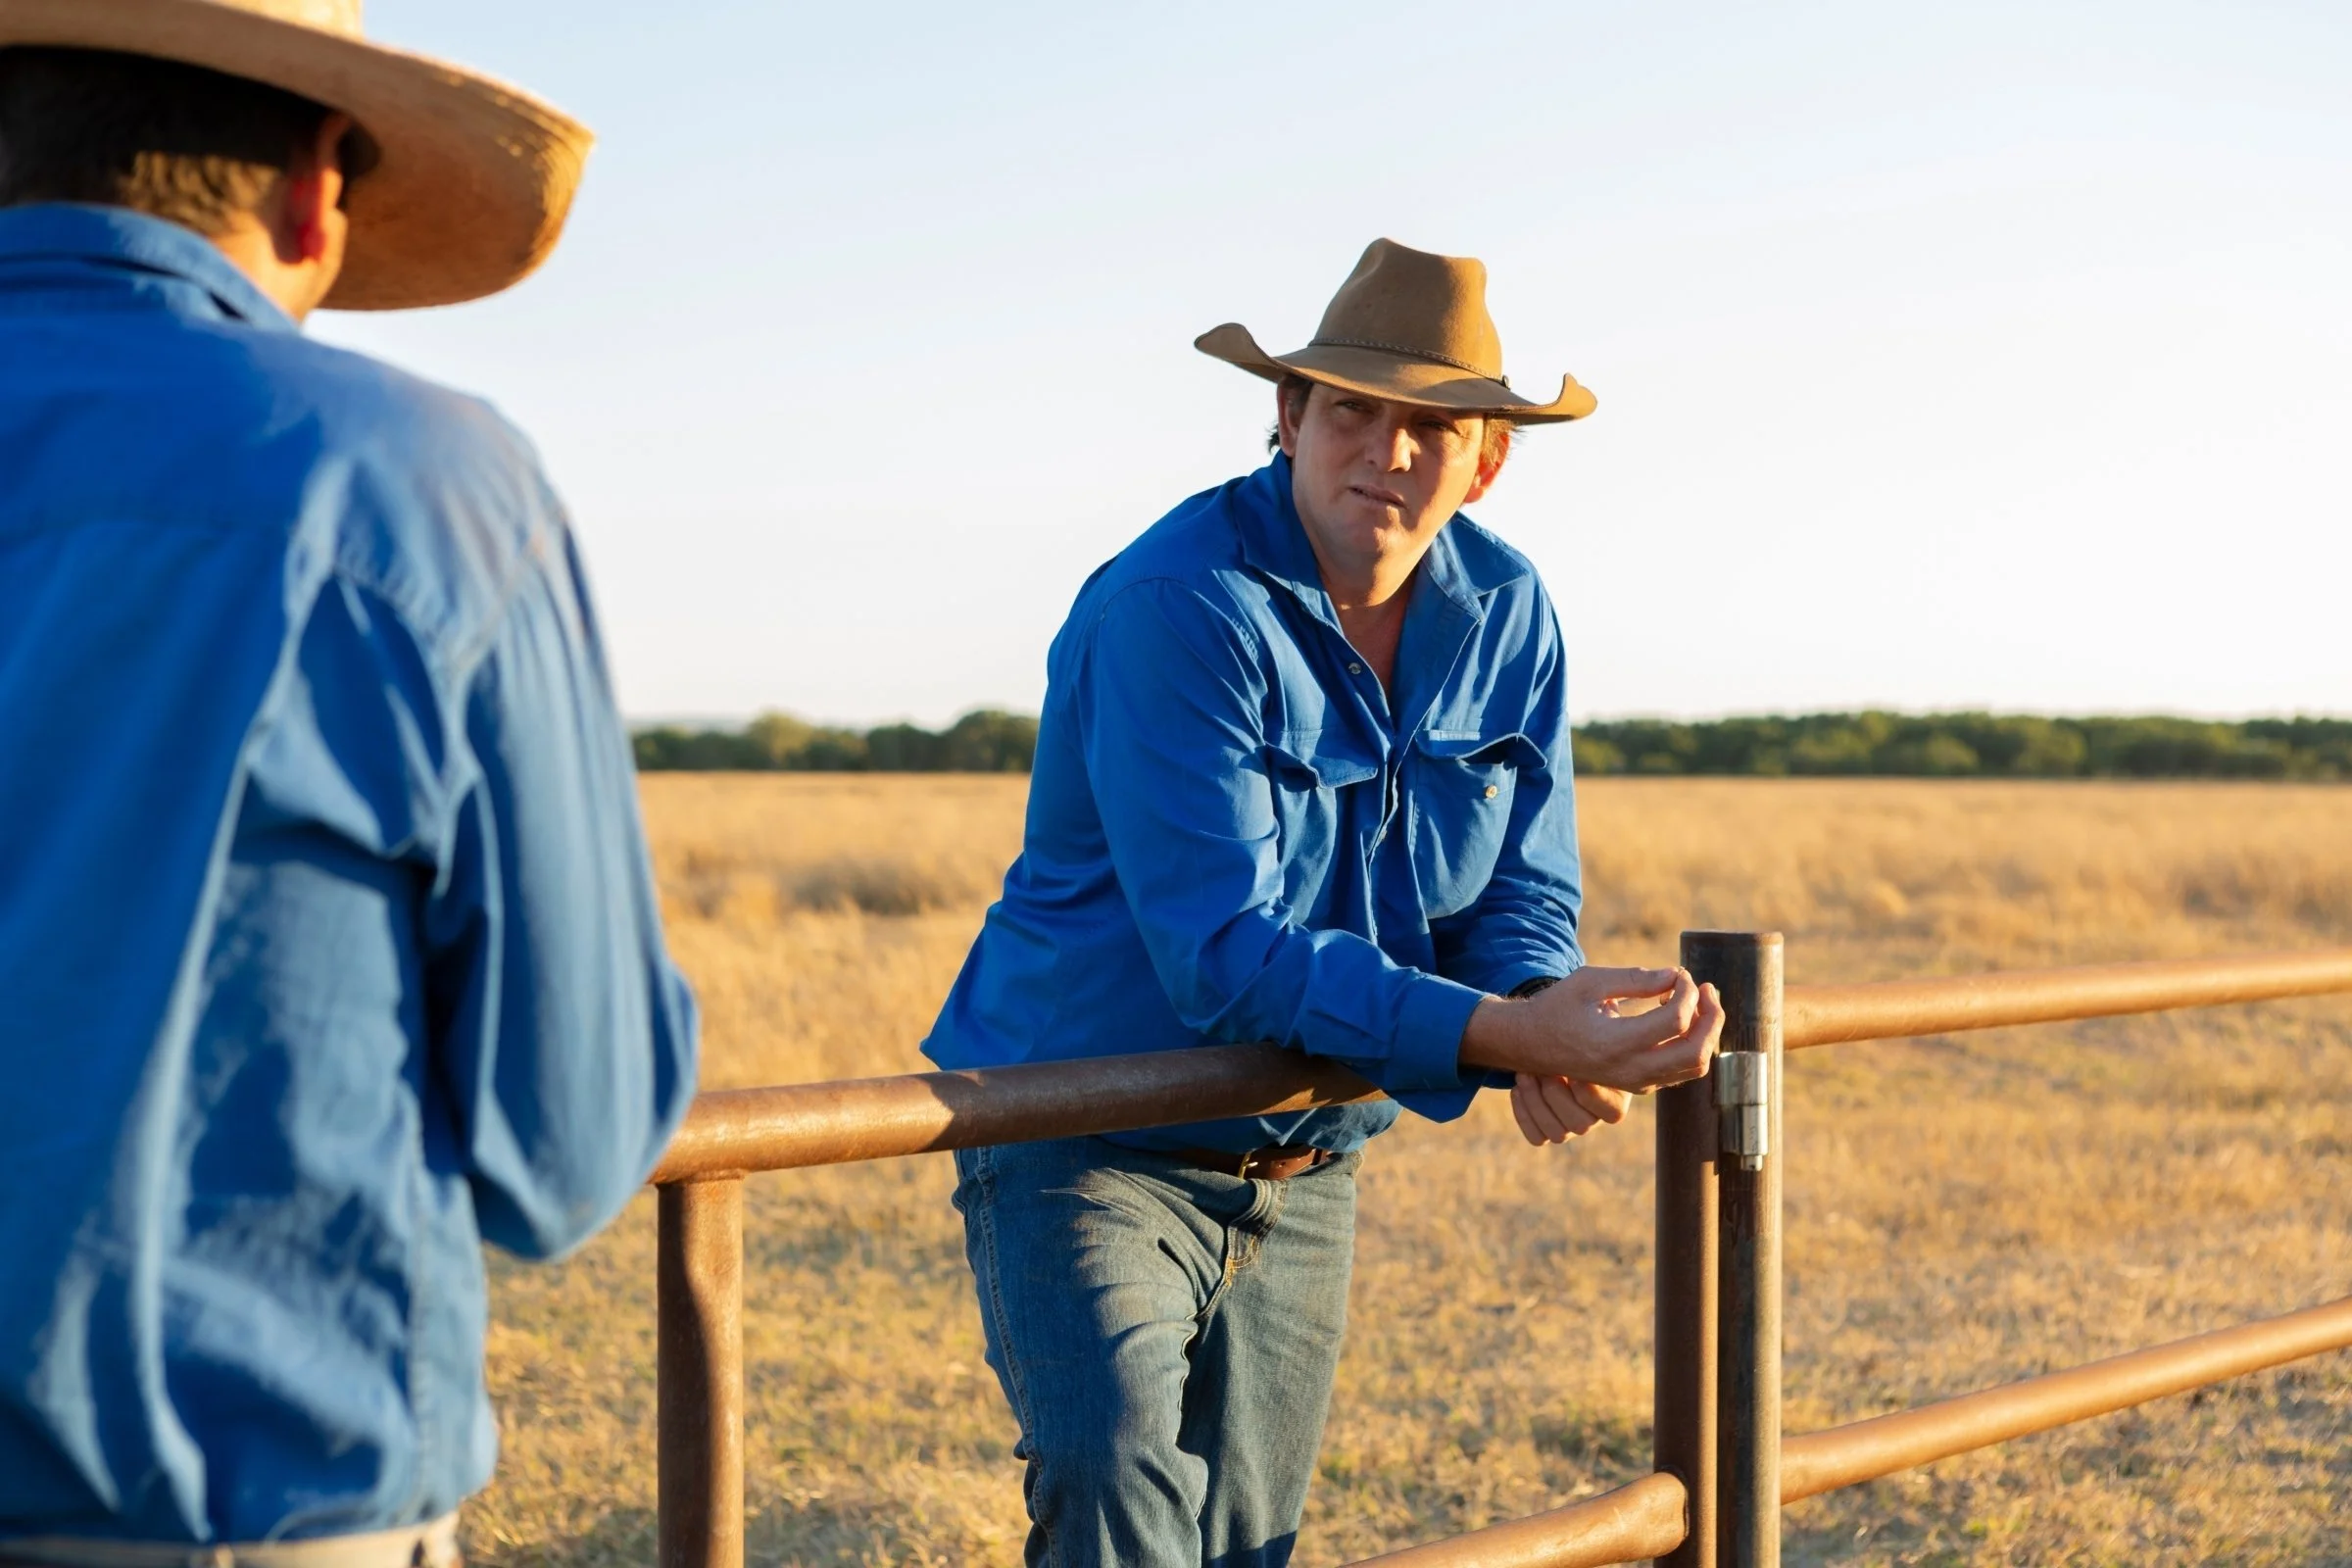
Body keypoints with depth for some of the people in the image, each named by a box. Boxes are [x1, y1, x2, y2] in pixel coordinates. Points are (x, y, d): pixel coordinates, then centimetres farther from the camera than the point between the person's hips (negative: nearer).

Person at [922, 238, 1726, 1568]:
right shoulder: (1178, 609, -22)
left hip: (1305, 1175, 7)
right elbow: (1225, 949, -29)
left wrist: (1552, 1019, -22)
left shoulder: (1505, 613, 0)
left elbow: (1523, 897, 3)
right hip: (1090, 1150, -7)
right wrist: (1500, 1034, -37)